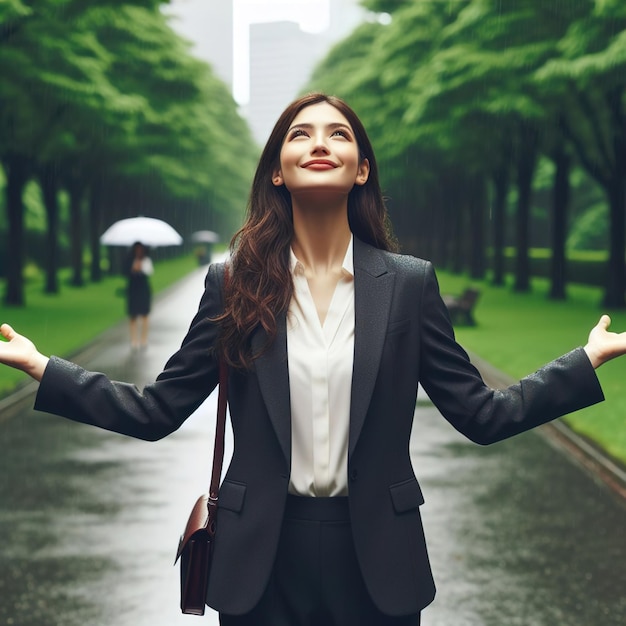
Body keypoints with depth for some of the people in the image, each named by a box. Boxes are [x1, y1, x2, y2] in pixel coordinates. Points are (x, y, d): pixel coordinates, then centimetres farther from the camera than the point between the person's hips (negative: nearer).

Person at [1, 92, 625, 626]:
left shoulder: (410, 283, 0)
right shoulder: (233, 284, 0)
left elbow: (484, 415, -1)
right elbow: (155, 412, -1)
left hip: (375, 556, 1)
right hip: (263, 559, 0)